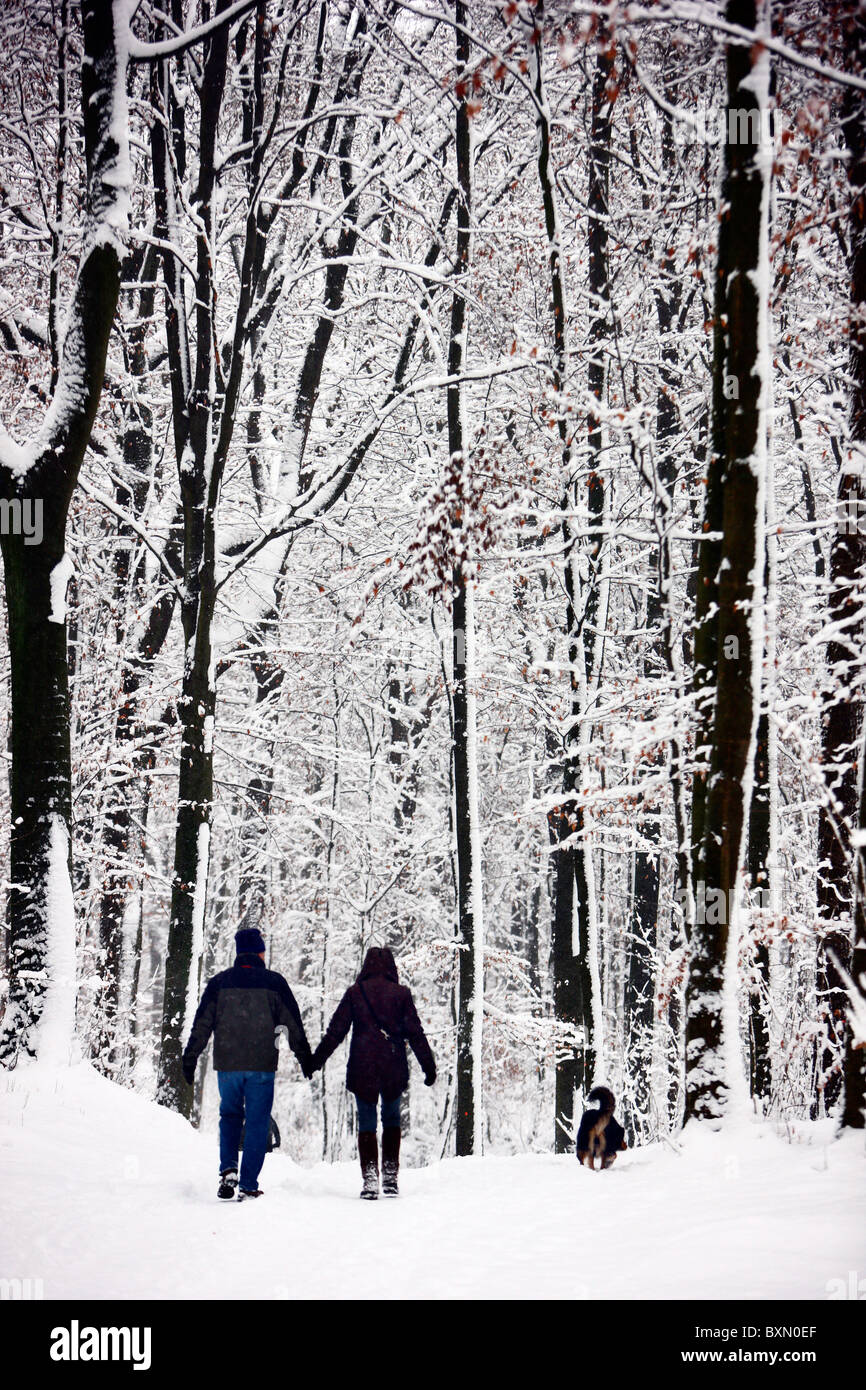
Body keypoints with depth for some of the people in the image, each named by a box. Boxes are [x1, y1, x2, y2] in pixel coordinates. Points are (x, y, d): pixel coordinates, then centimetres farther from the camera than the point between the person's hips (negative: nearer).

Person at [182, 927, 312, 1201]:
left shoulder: (219, 983, 3)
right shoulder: (274, 982, -1)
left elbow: (201, 1025, 4)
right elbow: (294, 1024, 3)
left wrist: (190, 1058, 11)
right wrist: (305, 1058, 12)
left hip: (227, 1065, 2)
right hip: (261, 1065, -2)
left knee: (230, 1115, 20)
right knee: (257, 1123, 5)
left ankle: (228, 1169, 1)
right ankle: (248, 1185, 2)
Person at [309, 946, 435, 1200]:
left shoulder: (354, 992, 1)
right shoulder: (401, 993, 1)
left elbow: (335, 1031, 0)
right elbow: (415, 1033, 1)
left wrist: (315, 1061, 7)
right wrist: (429, 1066, 6)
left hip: (362, 1069, -1)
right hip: (394, 1070, 1)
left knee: (367, 1123, 5)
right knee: (392, 1119, 17)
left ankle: (369, 1179, -7)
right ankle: (390, 1176, 11)